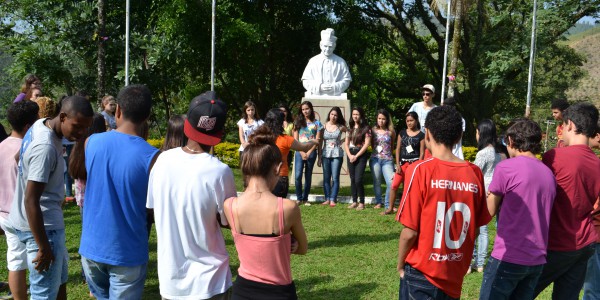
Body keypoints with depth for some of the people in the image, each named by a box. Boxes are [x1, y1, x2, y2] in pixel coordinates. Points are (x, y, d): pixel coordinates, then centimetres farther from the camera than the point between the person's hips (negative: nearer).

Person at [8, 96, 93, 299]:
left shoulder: (41, 125, 3)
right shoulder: (45, 147, -26)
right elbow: (31, 200, -27)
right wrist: (44, 248, -23)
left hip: (46, 223, 10)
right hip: (42, 227, -10)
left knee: (59, 282, 20)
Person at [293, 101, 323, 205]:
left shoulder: (316, 123, 6)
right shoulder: (298, 122, 8)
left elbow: (317, 141, 0)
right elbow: (295, 140, 3)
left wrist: (309, 153, -9)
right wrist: (302, 152, -8)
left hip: (311, 152, 0)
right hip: (300, 151, 0)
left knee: (308, 176, 4)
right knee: (298, 175, -10)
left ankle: (305, 199, 12)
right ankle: (299, 198, 2)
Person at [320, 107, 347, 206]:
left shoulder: (341, 127, 1)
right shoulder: (324, 126, 4)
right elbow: (320, 142, 7)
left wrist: (341, 141, 1)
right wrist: (319, 156, 4)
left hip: (337, 154, -2)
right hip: (325, 154, 2)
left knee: (335, 178, -3)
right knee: (326, 178, 4)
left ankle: (333, 199, 0)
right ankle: (327, 199, 10)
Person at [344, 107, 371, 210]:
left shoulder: (366, 128, -3)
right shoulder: (350, 127, 13)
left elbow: (367, 144, -10)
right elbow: (346, 143, 11)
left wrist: (356, 156, -12)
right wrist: (350, 155, -5)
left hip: (361, 155, -5)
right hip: (351, 155, 5)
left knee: (358, 180, -13)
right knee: (352, 179, 7)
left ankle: (362, 203, -2)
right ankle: (354, 201, 14)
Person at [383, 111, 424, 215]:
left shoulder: (421, 135, -2)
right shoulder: (402, 133, 7)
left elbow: (422, 152, -4)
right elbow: (398, 149, 6)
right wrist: (398, 164, -1)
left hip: (415, 163, -3)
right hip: (403, 162, 3)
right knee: (394, 185, -3)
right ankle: (390, 208, 6)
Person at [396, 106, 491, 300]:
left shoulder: (420, 170, -16)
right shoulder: (474, 173, -4)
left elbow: (410, 231, -15)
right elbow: (476, 228, 4)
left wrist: (400, 265, 1)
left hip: (422, 273, -4)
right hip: (455, 276, 4)